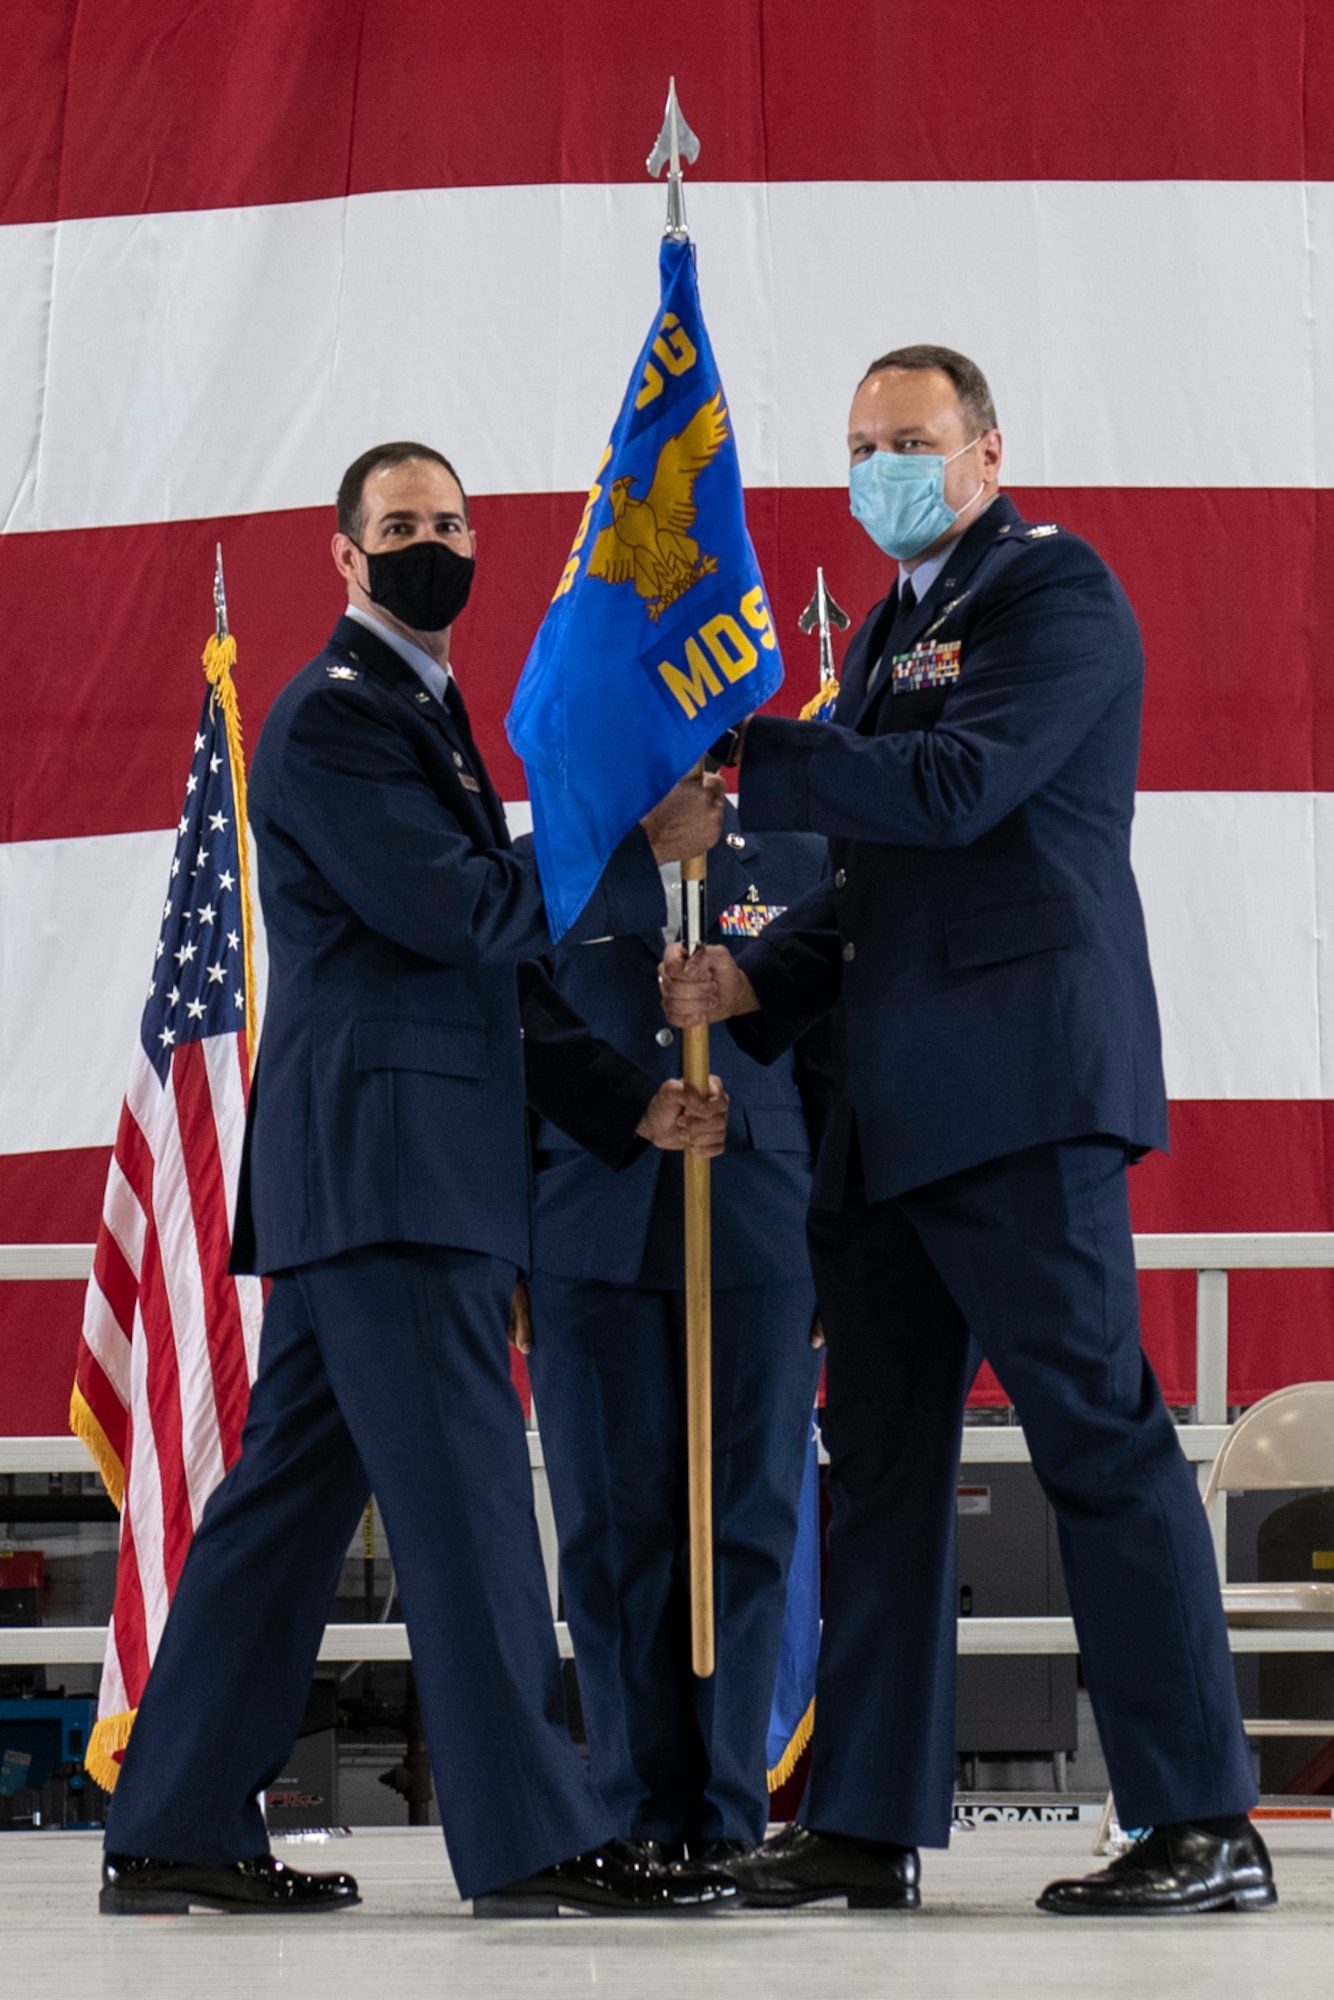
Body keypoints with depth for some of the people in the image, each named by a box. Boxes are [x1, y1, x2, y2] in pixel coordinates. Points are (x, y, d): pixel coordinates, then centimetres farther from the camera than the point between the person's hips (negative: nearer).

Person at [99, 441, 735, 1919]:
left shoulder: (421, 712, 23)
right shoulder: (333, 715, -8)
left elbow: (480, 934, 24)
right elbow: (460, 911, -16)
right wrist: (646, 846, -11)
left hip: (372, 1170, 10)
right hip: (381, 1156, -10)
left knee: (292, 1489, 8)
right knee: (462, 1484, -11)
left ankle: (178, 1830, 11)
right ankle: (531, 1835, -10)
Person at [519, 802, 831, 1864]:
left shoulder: (799, 867, 12)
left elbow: (832, 1069, 11)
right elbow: (508, 1064, 12)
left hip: (761, 1242, 0)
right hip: (590, 1245, 0)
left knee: (748, 1526, -1)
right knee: (616, 1530, 0)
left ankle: (730, 1813, 5)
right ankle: (645, 1817, 6)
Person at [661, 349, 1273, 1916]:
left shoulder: (1058, 590, -4)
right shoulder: (886, 630, 23)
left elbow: (955, 786, -18)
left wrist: (745, 754, -12)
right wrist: (756, 982, 8)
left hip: (1021, 1081, -9)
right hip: (891, 1106, 9)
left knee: (1100, 1436, -10)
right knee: (880, 1458, 8)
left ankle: (1204, 1826, -8)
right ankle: (867, 1825, 12)